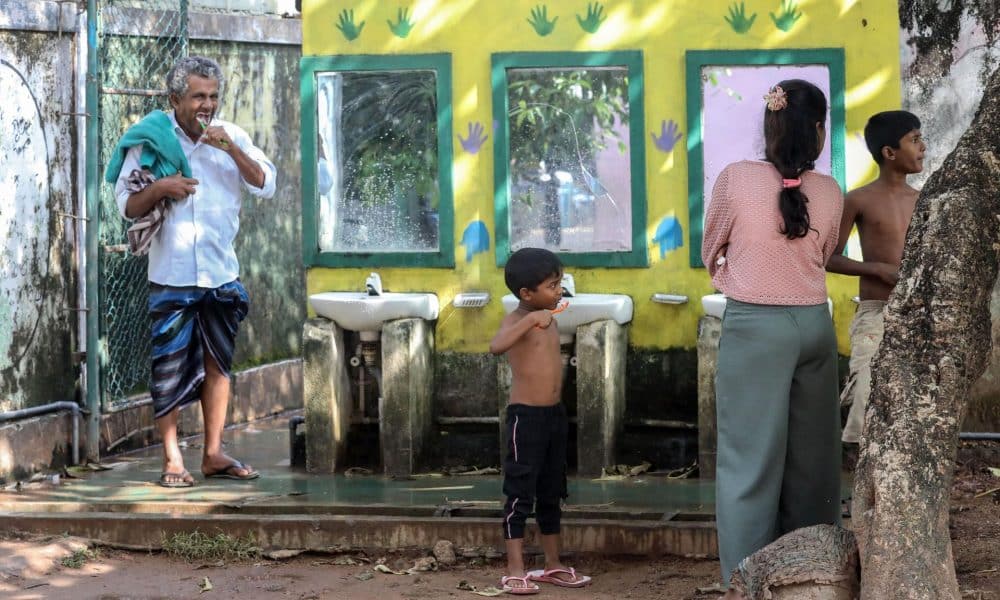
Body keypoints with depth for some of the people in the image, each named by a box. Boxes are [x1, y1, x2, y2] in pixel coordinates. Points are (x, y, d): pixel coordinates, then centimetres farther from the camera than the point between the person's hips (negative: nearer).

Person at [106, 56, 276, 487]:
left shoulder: (232, 137, 6)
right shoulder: (150, 140, -2)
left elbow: (265, 186, -4)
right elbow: (128, 205, -1)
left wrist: (231, 148, -15)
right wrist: (160, 187, -19)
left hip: (222, 274, 3)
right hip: (172, 276, -3)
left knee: (217, 363, 9)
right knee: (170, 366, -3)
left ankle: (213, 454, 17)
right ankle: (172, 460, 3)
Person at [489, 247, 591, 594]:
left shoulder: (548, 320, 11)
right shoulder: (517, 320, -13)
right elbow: (496, 346, -36)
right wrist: (531, 320, -38)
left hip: (555, 414, 8)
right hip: (525, 416, -8)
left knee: (551, 494, 14)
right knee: (520, 494, -5)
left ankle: (552, 565, 22)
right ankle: (515, 571, -2)